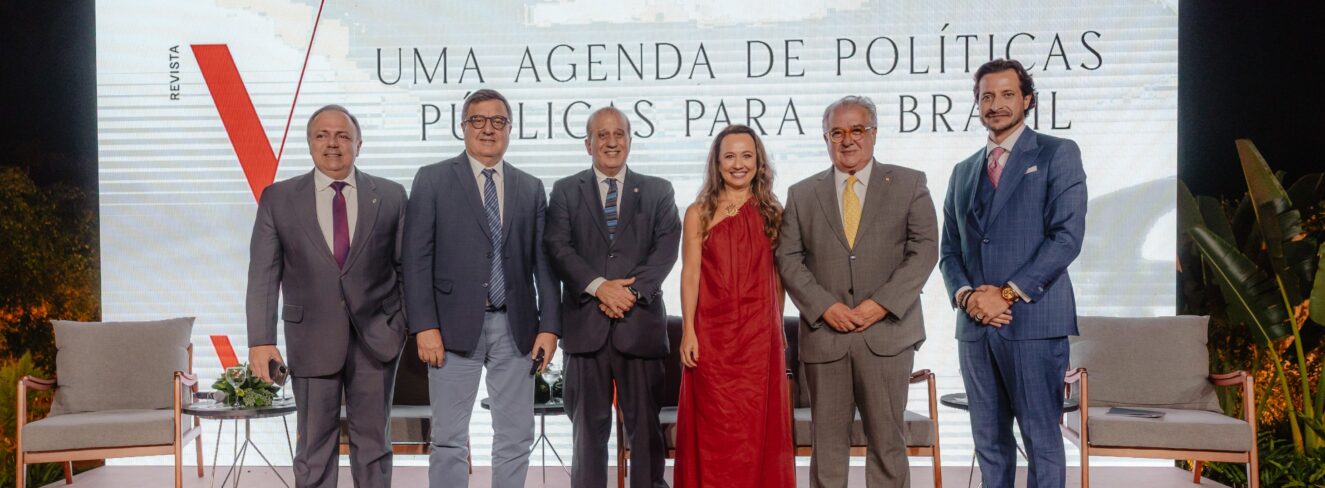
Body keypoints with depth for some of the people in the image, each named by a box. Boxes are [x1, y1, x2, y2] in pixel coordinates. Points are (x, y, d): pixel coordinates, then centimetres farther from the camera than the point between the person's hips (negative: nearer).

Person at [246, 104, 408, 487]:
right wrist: (261, 341, -9)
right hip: (313, 338, 0)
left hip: (376, 337, 1)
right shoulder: (278, 198, 2)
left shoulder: (390, 196, 3)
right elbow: (263, 275, -1)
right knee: (315, 446, 7)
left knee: (372, 441, 10)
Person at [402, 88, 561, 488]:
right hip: (456, 326, -3)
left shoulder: (531, 188, 12)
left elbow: (543, 263, 9)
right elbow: (417, 259, -3)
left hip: (516, 328, 3)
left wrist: (549, 326, 0)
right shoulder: (432, 180, 2)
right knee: (449, 440, 2)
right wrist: (424, 326, -11)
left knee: (516, 439, 8)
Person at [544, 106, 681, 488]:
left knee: (645, 424, 3)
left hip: (641, 321, 0)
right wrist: (599, 287, -14)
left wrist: (633, 291, -13)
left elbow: (666, 248, 1)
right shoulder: (566, 191, 11)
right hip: (585, 324, 0)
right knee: (589, 426, 5)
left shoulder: (658, 192, 12)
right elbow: (557, 246, -1)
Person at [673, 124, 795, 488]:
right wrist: (688, 331, -9)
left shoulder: (772, 212, 8)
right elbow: (690, 274, -2)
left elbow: (777, 276, 11)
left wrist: (777, 326, 8)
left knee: (757, 425, 6)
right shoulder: (699, 213, 2)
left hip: (760, 334, 2)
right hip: (712, 332, -2)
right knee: (714, 427, 2)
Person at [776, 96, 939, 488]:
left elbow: (925, 249, -1)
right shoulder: (802, 194, 11)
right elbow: (789, 259, 5)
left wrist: (883, 303, -11)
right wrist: (824, 306, -9)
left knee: (887, 439, 3)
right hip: (825, 334, 1)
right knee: (827, 442, 5)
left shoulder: (909, 184, 7)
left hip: (887, 331, -1)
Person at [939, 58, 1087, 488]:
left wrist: (1007, 293, -13)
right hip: (975, 324, 5)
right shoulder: (963, 172, 19)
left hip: (1034, 320, -5)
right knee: (989, 440, 10)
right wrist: (965, 294, -3)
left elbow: (1067, 236, -8)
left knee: (1042, 439, -2)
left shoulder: (1058, 155, 3)